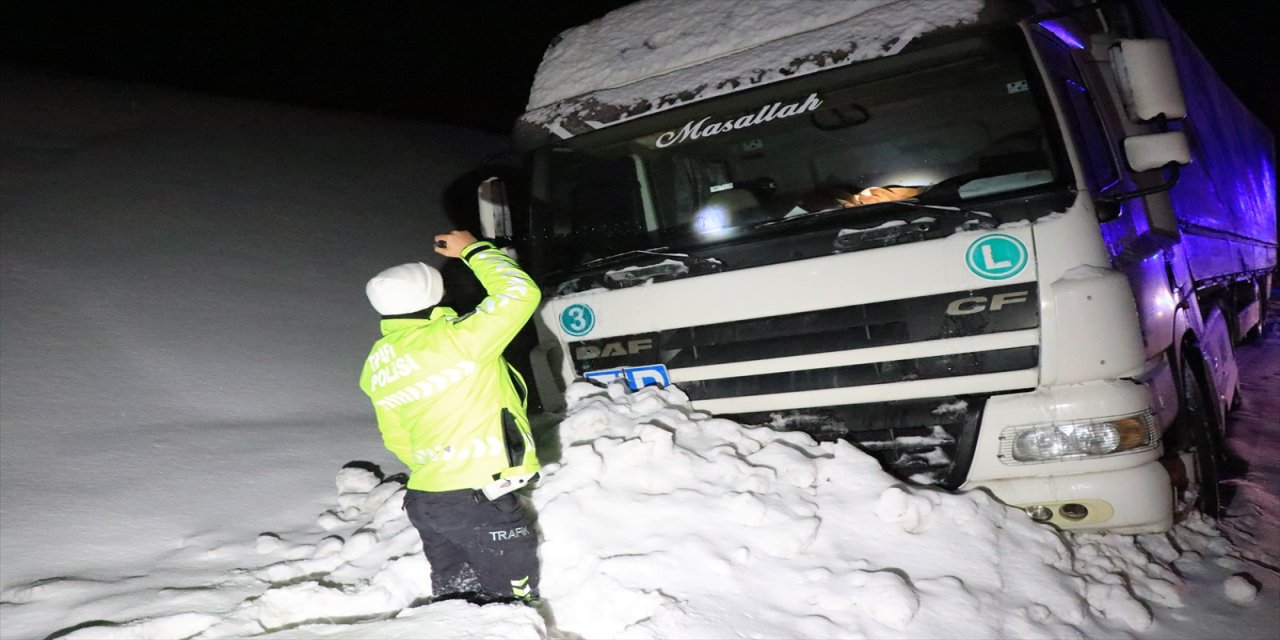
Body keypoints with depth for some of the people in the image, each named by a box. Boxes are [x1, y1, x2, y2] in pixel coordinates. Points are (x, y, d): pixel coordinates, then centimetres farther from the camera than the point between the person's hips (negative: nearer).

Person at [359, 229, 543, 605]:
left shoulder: (377, 365, 5)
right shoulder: (455, 340, -19)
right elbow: (520, 293, -12)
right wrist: (473, 250, 0)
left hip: (425, 497, 8)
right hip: (481, 500, -8)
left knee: (452, 598, 20)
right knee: (511, 602, 7)